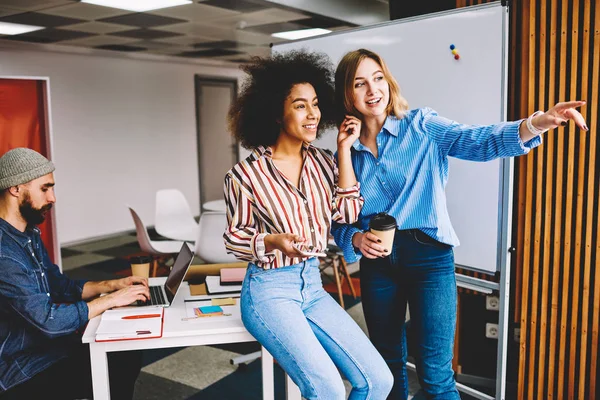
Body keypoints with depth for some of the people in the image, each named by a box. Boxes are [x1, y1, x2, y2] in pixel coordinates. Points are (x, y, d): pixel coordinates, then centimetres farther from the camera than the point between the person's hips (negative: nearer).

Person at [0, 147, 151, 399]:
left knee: (129, 360, 2)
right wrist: (111, 300, -18)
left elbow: (59, 285, 13)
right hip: (20, 370, -9)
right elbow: (49, 320, -29)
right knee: (114, 378, -13)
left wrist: (112, 285, 1)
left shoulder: (29, 234, 6)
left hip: (47, 346, 9)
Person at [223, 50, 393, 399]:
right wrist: (274, 241, -23)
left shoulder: (323, 162, 2)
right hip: (269, 290, -5)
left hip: (312, 284, 5)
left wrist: (344, 149, -7)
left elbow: (348, 213, -9)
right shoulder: (247, 174, -12)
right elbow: (234, 238, -3)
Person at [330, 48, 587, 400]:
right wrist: (355, 239, -17)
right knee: (389, 367, 19)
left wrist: (534, 124, -36)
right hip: (376, 263, 3)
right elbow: (339, 222, 5)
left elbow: (478, 141, -19)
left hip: (429, 256, -3)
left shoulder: (421, 126, -3)